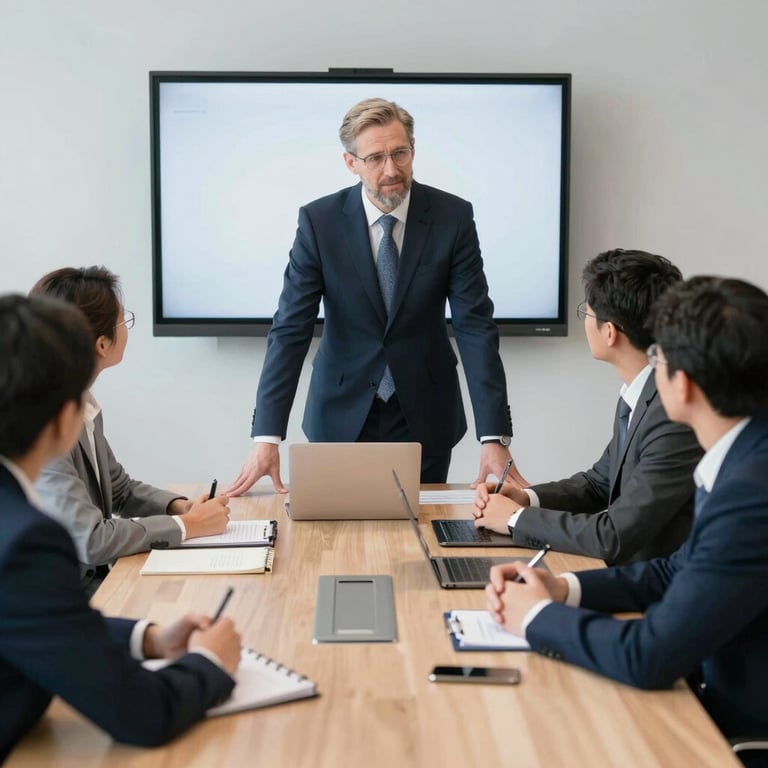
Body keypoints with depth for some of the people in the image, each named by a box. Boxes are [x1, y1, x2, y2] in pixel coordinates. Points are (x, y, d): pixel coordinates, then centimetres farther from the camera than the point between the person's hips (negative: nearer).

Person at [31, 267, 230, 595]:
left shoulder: (82, 406, 3)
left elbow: (120, 489, 16)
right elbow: (89, 540, -26)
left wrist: (179, 506, -2)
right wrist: (186, 525, -15)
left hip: (96, 578, 8)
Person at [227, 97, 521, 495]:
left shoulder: (453, 217, -10)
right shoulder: (318, 221, -11)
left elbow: (476, 326, -13)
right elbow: (290, 329, -14)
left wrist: (494, 436, -22)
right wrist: (267, 436, -23)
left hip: (424, 416, 1)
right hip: (343, 414, 0)